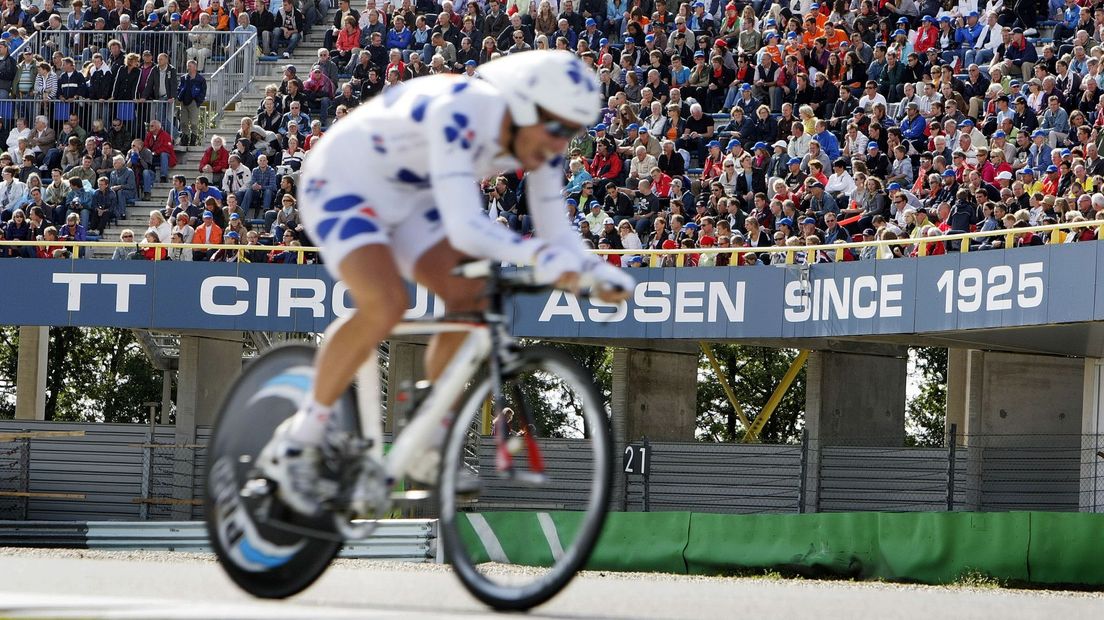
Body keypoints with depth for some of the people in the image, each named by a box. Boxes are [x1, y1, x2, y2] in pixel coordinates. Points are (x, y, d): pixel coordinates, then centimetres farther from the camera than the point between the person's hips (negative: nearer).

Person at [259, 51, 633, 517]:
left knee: (475, 300, -10)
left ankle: (427, 451, 4)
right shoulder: (461, 116, -36)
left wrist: (596, 271, -26)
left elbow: (555, 230, -7)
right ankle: (297, 443, -15)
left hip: (410, 198, 8)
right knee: (385, 305, -28)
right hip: (342, 183, -8)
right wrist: (538, 255, -57)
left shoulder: (540, 138, -12)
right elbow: (465, 228, -43)